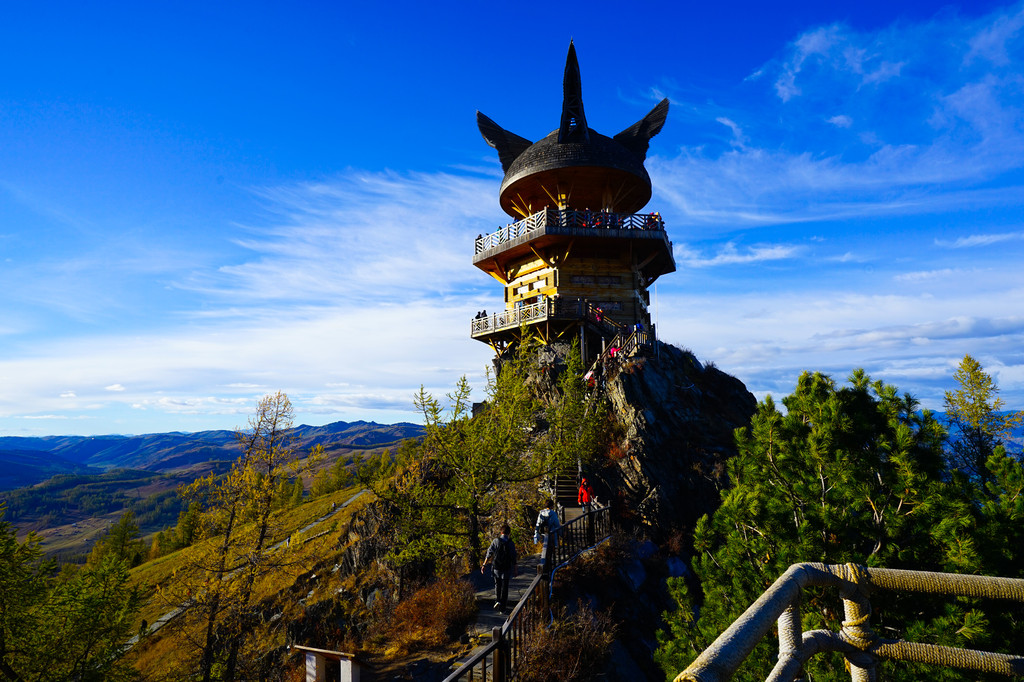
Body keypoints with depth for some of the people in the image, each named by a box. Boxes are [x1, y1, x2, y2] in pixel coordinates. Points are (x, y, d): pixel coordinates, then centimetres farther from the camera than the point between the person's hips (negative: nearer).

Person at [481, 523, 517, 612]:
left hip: (496, 567, 1)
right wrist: (515, 570, 5)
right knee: (504, 587, 9)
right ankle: (502, 606, 10)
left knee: (497, 584, 23)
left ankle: (497, 600, 16)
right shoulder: (511, 543, -8)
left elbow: (489, 554, -8)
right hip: (506, 569, -1)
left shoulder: (495, 541, -7)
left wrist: (484, 565, -3)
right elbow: (513, 558, -5)